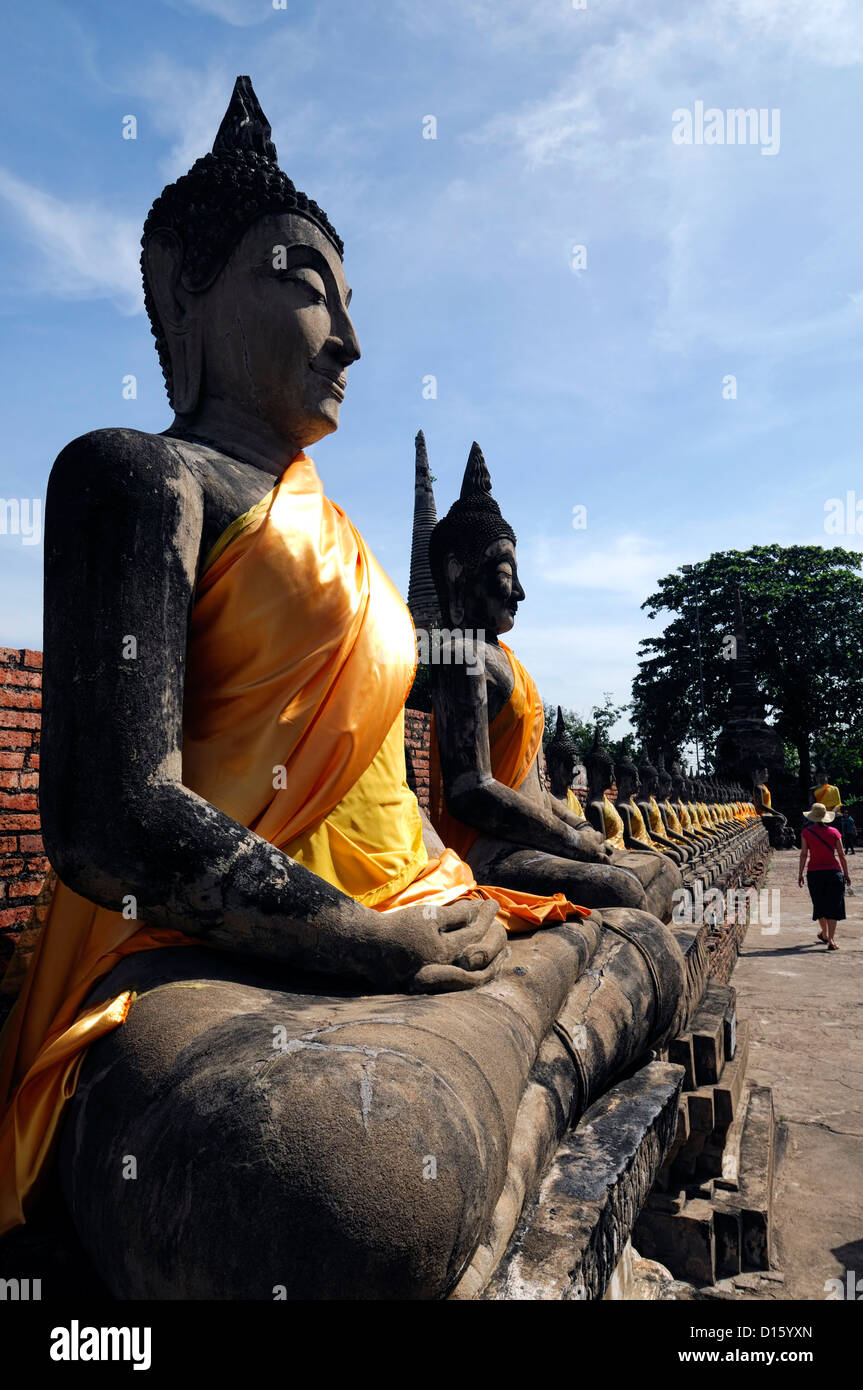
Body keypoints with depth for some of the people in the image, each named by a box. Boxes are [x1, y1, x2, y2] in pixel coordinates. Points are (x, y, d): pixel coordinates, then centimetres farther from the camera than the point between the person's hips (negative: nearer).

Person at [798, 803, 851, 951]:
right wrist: (846, 873, 10)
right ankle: (830, 939, -7)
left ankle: (824, 933, 35)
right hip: (833, 871, 0)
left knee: (819, 905, 17)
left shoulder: (806, 832, -2)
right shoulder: (834, 832, 0)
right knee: (833, 905, 1)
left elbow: (804, 854, -4)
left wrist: (800, 873, 1)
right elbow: (841, 855, 1)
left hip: (814, 872, 1)